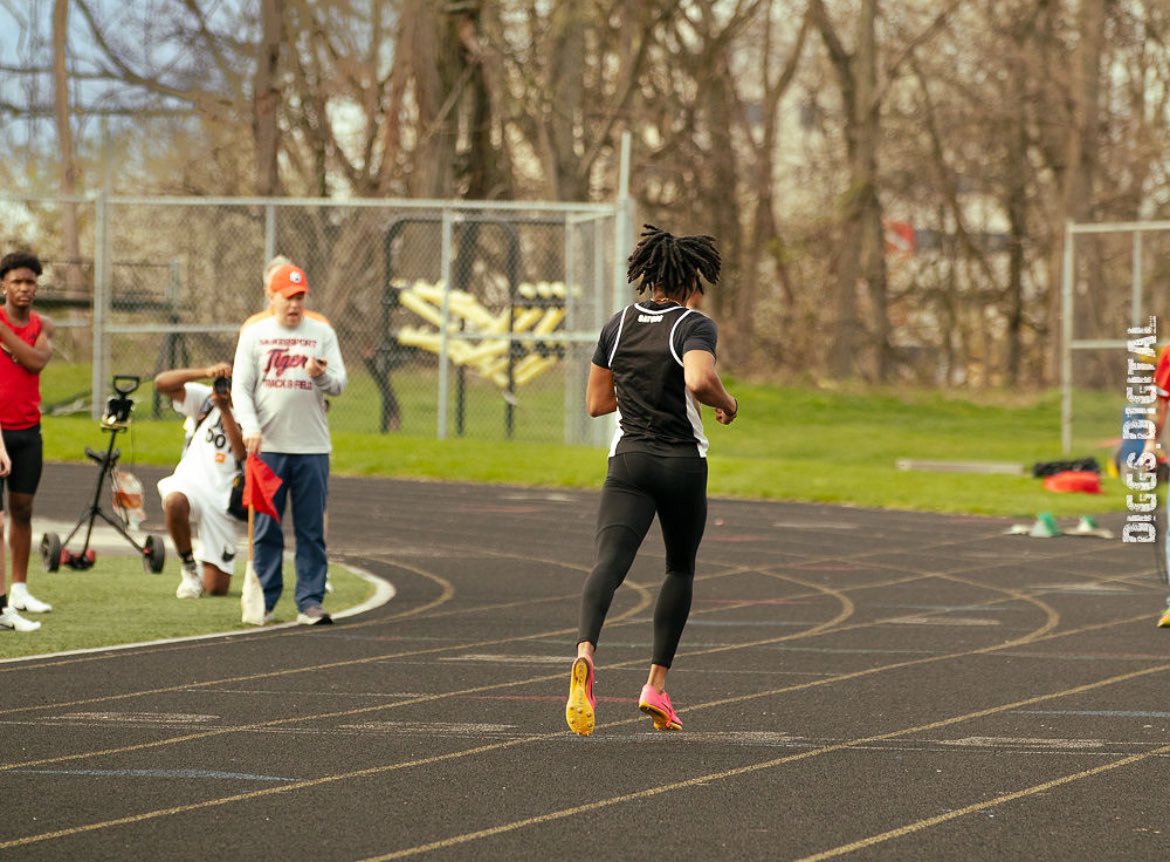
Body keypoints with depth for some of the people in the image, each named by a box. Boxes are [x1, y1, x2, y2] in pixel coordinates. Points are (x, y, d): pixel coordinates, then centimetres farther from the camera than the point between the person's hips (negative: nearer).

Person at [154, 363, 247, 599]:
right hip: (190, 484, 0)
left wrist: (225, 410, -23)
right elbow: (162, 383, -7)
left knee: (216, 588, -4)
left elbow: (243, 453, -19)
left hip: (224, 499, 0)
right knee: (174, 502, -41)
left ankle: (204, 564, 36)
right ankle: (189, 569, -14)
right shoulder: (207, 399, 4)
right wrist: (205, 373, -20)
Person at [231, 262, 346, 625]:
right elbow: (241, 386, 1)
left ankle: (310, 601, 2)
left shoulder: (322, 333, 7)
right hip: (266, 446, 0)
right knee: (265, 528, 3)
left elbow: (339, 384, 3)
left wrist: (320, 376, -20)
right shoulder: (254, 333, 6)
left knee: (311, 530, 1)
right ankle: (263, 600, 9)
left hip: (312, 448, 0)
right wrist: (250, 428, -14)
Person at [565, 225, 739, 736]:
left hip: (628, 462, 2)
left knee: (608, 564, -14)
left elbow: (596, 402, 15)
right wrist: (726, 402, -5)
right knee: (680, 569, 20)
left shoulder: (618, 325, 9)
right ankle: (657, 685, 16)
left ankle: (585, 651, -45)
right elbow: (699, 381, -26)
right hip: (683, 464, -2)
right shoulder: (695, 326, -6)